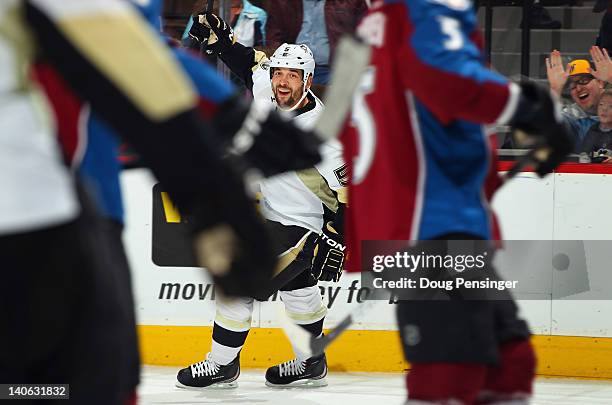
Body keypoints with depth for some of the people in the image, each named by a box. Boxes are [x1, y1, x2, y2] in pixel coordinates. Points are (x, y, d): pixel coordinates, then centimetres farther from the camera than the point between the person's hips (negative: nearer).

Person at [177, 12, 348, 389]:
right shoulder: (268, 94, -9)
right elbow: (251, 61, 10)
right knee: (296, 287, 22)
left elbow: (344, 190, -24)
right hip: (275, 213, 9)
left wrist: (336, 244, -24)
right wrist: (219, 35, -3)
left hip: (302, 228, -9)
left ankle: (222, 364, 2)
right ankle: (311, 364, 39)